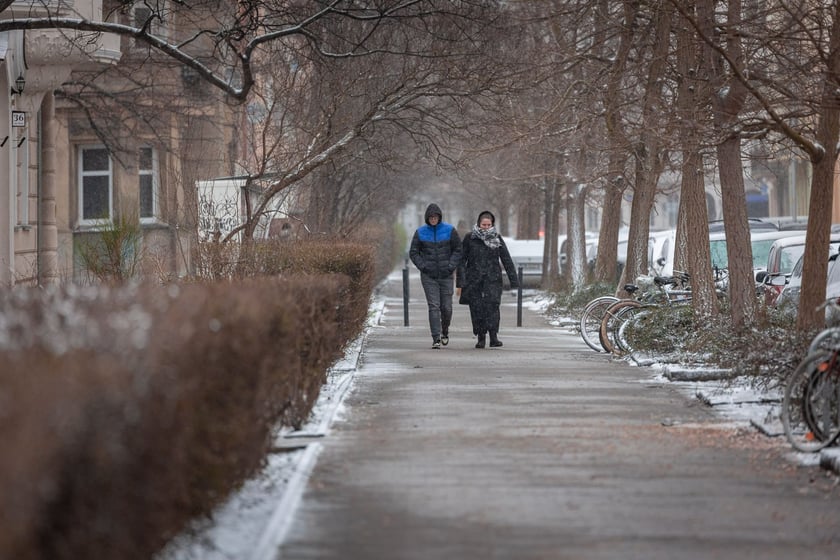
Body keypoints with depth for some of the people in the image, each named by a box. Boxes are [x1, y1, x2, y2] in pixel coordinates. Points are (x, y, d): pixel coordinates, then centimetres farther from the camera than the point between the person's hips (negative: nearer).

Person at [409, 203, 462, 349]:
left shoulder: (450, 230, -1)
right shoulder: (420, 232, 1)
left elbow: (458, 250, 3)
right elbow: (413, 252, 7)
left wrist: (451, 266, -8)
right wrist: (422, 266, -6)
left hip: (446, 276, 0)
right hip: (428, 276, 0)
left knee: (446, 307, 2)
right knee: (434, 306, -9)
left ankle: (445, 331, 30)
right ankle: (436, 339, -9)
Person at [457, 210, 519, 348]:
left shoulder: (497, 239, 6)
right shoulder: (469, 238, 2)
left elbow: (507, 260, 6)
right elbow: (462, 261, 2)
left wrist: (514, 281, 1)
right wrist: (460, 283, -4)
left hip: (492, 279, 0)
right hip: (474, 280, 1)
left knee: (492, 305, -17)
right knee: (476, 308, 0)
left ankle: (493, 337, -22)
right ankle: (481, 338, 12)